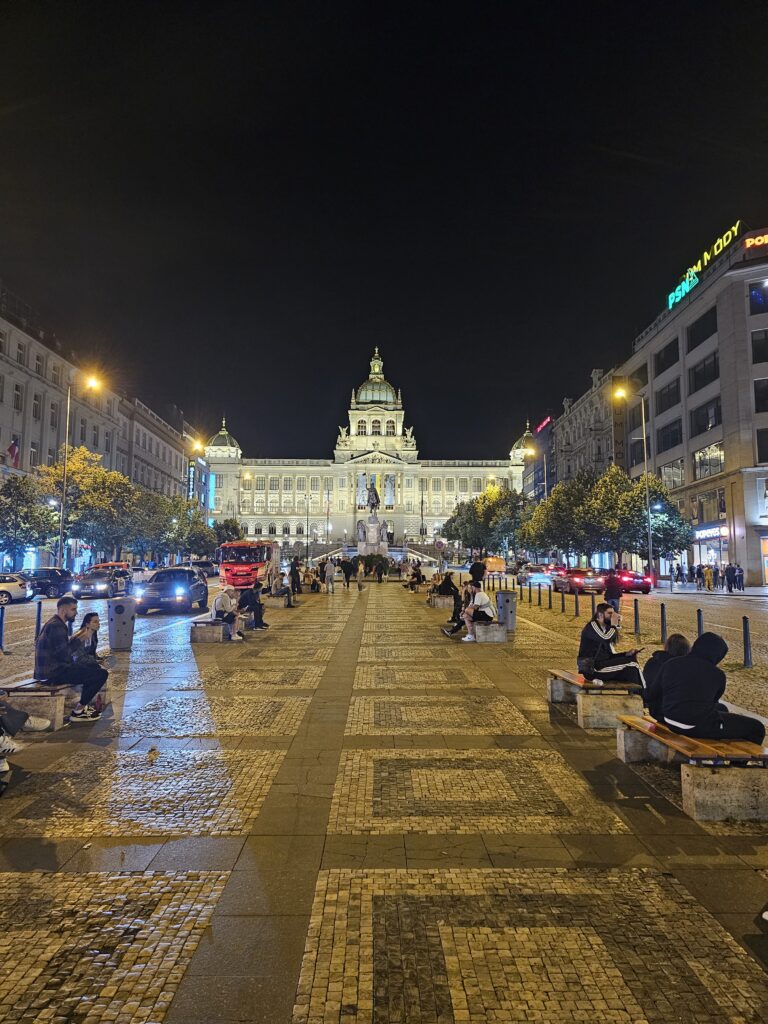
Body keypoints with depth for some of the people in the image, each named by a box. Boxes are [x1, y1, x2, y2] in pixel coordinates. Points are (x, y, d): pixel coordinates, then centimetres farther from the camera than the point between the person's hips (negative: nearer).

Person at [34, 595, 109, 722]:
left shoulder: (56, 624, 16)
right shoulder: (56, 626, -18)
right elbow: (64, 655, -23)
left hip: (53, 669, 11)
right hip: (53, 673, -11)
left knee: (94, 666, 25)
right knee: (101, 674, -14)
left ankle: (85, 704, 19)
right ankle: (78, 711, -4)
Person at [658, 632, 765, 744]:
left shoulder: (671, 664, 3)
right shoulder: (717, 674, -7)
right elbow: (713, 700, 10)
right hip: (698, 727, -6)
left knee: (721, 708, 32)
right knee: (756, 728, 7)